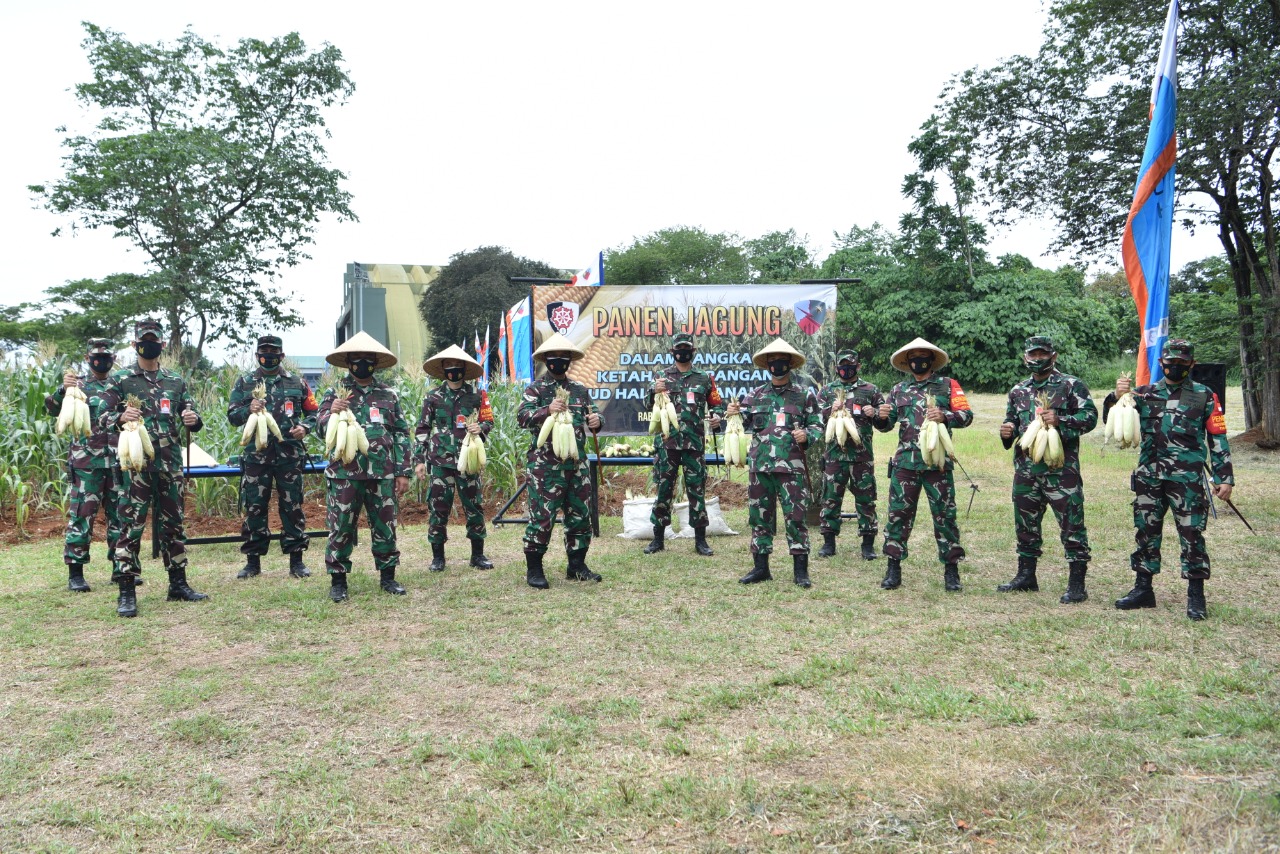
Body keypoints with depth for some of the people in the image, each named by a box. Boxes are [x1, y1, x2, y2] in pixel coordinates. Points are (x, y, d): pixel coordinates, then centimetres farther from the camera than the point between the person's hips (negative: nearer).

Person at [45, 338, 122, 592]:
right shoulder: (78, 384, 2)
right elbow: (52, 409, -12)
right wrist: (63, 390, -32)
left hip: (118, 463, 4)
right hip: (86, 463, -4)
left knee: (120, 514, 8)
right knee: (81, 515, -3)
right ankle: (75, 573, 3)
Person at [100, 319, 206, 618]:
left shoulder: (176, 381, 12)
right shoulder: (120, 380, 3)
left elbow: (192, 419, 13)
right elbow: (102, 417, -3)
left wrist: (194, 420, -12)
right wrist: (120, 417, -25)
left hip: (171, 465, 4)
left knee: (173, 524, 10)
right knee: (130, 527, -4)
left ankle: (178, 584, 20)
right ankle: (127, 593, 1)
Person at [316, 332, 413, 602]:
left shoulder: (388, 394, 9)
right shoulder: (335, 393, 5)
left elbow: (401, 434, 10)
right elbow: (322, 426, -3)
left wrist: (403, 472, 5)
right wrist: (332, 413, -26)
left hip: (383, 475, 2)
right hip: (345, 474, -2)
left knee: (385, 527, 8)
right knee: (341, 528, 3)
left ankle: (387, 576, 21)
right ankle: (338, 581, 14)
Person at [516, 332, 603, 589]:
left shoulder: (580, 390, 14)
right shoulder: (536, 389, -1)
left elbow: (593, 414, 17)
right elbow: (522, 416, -13)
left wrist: (596, 421, -8)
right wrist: (546, 411, -32)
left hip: (578, 464, 5)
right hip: (545, 464, -5)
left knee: (580, 515, 10)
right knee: (541, 516, -4)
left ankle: (577, 565, 22)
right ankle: (534, 569, 7)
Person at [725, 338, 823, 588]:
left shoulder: (804, 395, 5)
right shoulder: (755, 396, 12)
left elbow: (817, 425, 7)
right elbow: (743, 426, 18)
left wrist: (807, 435, -14)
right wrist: (733, 414, -3)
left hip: (792, 466, -3)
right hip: (759, 464, 3)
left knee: (796, 516, -4)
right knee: (759, 516, 8)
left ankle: (800, 570, 5)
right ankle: (760, 567, 18)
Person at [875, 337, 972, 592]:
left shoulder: (948, 386, 6)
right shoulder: (899, 390, 14)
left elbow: (966, 415, -3)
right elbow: (886, 425, 15)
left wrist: (945, 416, -22)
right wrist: (882, 417, -9)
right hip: (905, 463, 3)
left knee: (944, 515, 3)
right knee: (898, 513, 3)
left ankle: (951, 570, 12)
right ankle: (893, 567, 12)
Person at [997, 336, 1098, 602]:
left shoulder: (1071, 385, -1)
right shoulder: (1018, 391, 15)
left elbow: (1090, 416, -6)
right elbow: (1012, 422, 24)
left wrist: (1060, 421, -20)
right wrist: (1007, 432, 1)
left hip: (1061, 469, -5)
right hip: (1026, 468, 6)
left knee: (1072, 525, -4)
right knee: (1026, 524, 13)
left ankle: (1077, 584, 2)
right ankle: (1026, 575, 26)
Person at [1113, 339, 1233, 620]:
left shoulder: (1204, 396, 5)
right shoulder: (1145, 393, 10)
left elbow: (1218, 439, 5)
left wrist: (1225, 478, -1)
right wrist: (1118, 397, -13)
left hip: (1187, 478, -3)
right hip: (1149, 477, 3)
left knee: (1191, 534, -4)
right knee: (1146, 532, 9)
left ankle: (1196, 597, 4)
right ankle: (1143, 589, 19)